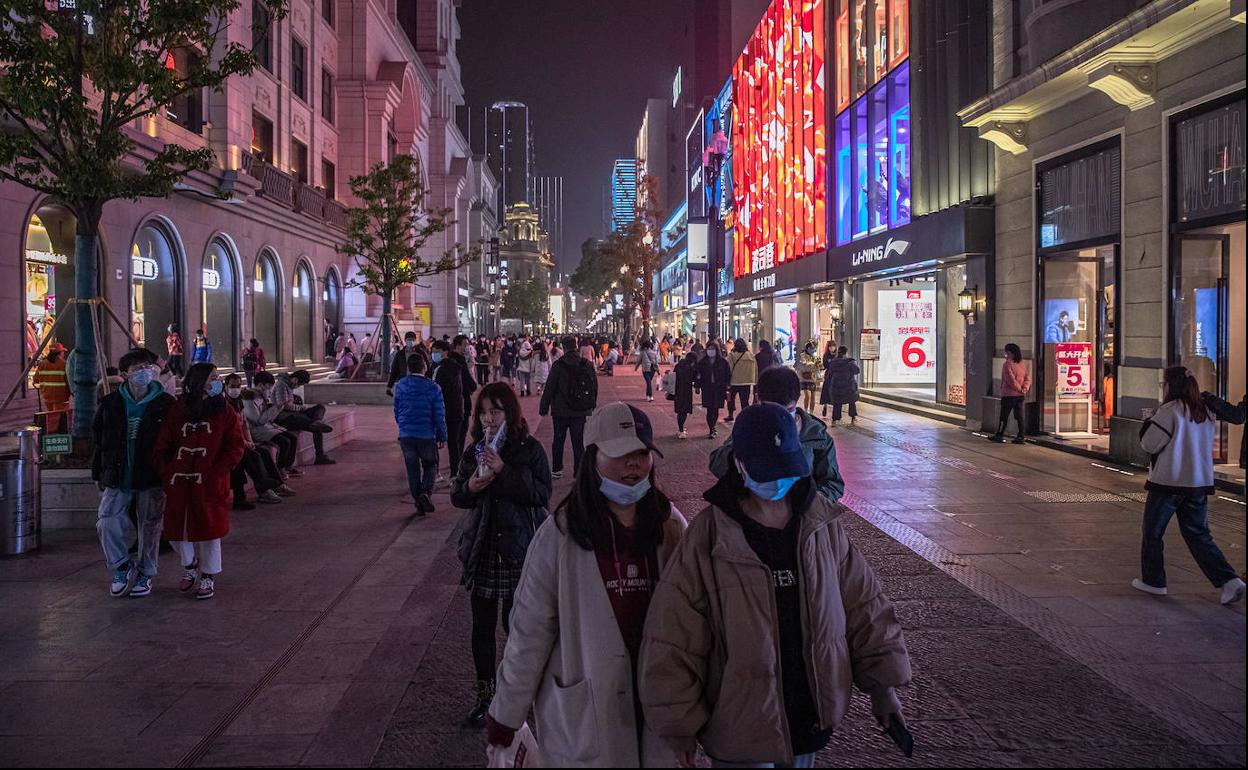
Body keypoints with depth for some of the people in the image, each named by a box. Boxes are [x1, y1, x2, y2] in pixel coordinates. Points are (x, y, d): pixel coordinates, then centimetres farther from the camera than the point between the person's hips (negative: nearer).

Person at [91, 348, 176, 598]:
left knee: (150, 527, 6)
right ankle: (122, 568, 13)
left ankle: (145, 574, 22)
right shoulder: (111, 404, 3)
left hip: (151, 478, -2)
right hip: (117, 478, 2)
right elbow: (97, 440, 10)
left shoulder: (165, 404, -4)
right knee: (107, 523, -7)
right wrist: (99, 474, 7)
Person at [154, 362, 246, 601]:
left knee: (208, 528, 2)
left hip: (210, 485, -2)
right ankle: (189, 566, 35)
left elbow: (235, 447, -3)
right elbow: (161, 447, 9)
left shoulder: (224, 413, 1)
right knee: (176, 530, 8)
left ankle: (208, 576, 20)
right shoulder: (177, 411, 5)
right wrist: (166, 472, -3)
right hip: (178, 483, 2)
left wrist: (217, 472, -13)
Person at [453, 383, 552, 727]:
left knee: (516, 624, 2)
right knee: (482, 626, 9)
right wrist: (469, 487, -11)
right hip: (482, 549, 4)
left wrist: (505, 471, -23)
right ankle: (485, 695, 23)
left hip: (518, 550, -4)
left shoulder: (530, 449, -6)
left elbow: (543, 494, -16)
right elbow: (456, 496, 11)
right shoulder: (475, 451, 6)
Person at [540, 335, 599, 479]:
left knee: (558, 439, 12)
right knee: (578, 441, 6)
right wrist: (592, 406, 19)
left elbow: (549, 388, -9)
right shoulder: (587, 365, -1)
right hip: (580, 410, 2)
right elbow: (594, 387, 7)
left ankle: (557, 469, 18)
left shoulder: (558, 365, -11)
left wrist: (544, 408, -1)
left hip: (561, 410, -2)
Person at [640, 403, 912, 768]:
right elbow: (672, 644, -12)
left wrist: (883, 684, 6)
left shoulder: (825, 528, -2)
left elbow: (865, 607, 7)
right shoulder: (707, 539, -16)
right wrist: (681, 727, -9)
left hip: (811, 721, 4)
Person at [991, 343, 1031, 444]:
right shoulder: (1022, 364, 9)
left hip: (1009, 394, -6)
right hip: (1020, 395, 6)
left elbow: (1011, 380, -17)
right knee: (1019, 416, 7)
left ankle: (999, 436, 7)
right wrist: (1025, 388, -6)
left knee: (1004, 416, 1)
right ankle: (1021, 437, 5)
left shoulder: (1007, 364, -12)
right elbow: (1028, 377, 6)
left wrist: (1020, 389, -9)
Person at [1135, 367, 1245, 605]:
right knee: (1198, 535, 12)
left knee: (1153, 533, 10)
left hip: (1168, 482, -7)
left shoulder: (1170, 410, -14)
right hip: (1199, 483, 7)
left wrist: (1149, 422, 5)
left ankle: (1153, 581, 17)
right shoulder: (1205, 412, 8)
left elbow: (1149, 443, -13)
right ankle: (1229, 580, -1)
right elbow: (1209, 439, 18)